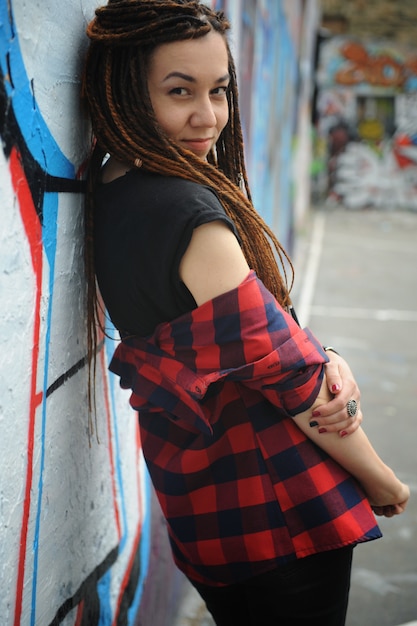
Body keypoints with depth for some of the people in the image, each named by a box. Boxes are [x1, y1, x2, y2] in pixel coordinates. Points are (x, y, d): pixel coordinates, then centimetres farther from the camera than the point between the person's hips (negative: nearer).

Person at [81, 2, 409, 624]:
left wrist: (329, 363, -12)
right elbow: (287, 368, -20)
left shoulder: (112, 193, 2)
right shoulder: (189, 216, -27)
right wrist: (380, 481, -6)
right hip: (280, 510, -9)